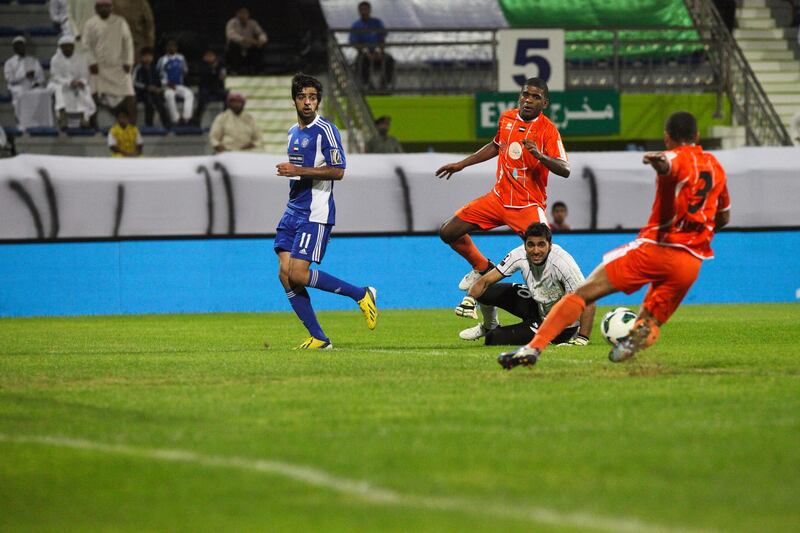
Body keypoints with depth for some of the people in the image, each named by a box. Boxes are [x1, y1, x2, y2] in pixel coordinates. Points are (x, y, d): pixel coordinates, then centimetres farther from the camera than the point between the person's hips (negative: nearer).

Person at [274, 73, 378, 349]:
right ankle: (318, 338, 1)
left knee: (298, 274, -16)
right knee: (285, 274, -3)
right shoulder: (293, 132, 17)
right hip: (293, 211, 8)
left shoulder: (325, 130, -9)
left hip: (315, 214, -8)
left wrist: (298, 171, -19)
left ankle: (361, 294, 0)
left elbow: (337, 171, -16)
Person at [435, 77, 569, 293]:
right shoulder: (507, 118, 3)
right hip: (499, 198, 6)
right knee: (448, 232, 5)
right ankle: (482, 268, 29)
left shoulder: (548, 130, -14)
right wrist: (462, 164, 25)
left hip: (528, 206, -6)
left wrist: (539, 155, -39)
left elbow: (565, 170, -22)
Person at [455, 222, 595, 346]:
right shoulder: (520, 256, -19)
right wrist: (469, 300, -33)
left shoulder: (562, 263, -34)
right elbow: (485, 281, -14)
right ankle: (489, 327, 25)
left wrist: (582, 339, -39)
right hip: (536, 304, 5)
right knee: (485, 291, -8)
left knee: (495, 339, -17)